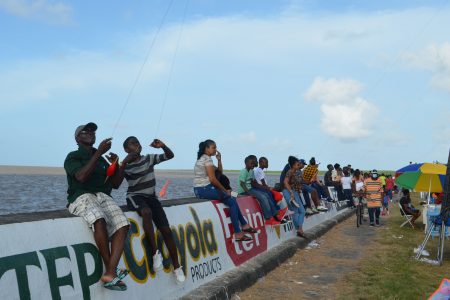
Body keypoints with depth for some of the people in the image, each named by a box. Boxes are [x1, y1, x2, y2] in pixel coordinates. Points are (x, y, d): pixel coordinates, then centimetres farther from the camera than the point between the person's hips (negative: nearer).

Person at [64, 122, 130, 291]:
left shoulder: (101, 159, 25)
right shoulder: (73, 157, 8)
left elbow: (115, 184, 24)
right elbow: (81, 176, -14)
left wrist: (115, 164, 7)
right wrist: (98, 152, -16)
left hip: (103, 197, 5)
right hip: (81, 197, -5)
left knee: (122, 224, -25)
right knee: (100, 220, -38)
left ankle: (110, 273, -33)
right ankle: (111, 268, -26)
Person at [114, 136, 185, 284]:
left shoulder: (149, 158, 8)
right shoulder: (126, 165, 0)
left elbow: (170, 155, 9)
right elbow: (116, 184, -13)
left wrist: (162, 146, -12)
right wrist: (124, 163, -22)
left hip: (151, 197, 3)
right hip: (135, 197, -3)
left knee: (166, 230, -11)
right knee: (147, 212, -40)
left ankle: (176, 266, 1)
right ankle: (155, 252, -28)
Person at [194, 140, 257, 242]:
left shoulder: (202, 158, 19)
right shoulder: (207, 159, -12)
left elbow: (220, 171, 22)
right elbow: (212, 179, -18)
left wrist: (219, 159, 9)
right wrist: (225, 190, -9)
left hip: (199, 190, 10)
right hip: (205, 189, -10)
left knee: (232, 200, 11)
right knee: (232, 201, -6)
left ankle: (244, 225, 12)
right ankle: (238, 233, -4)